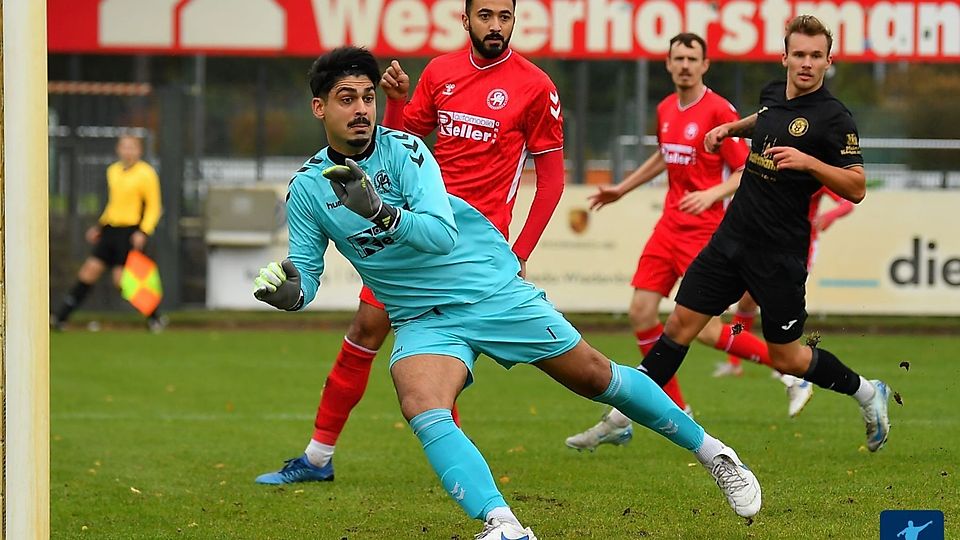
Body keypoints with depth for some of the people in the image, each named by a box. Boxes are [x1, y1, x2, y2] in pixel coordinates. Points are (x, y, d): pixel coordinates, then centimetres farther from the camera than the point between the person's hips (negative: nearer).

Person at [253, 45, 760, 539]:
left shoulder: (403, 149, -15)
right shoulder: (306, 188, -4)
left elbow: (442, 232, -27)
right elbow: (305, 276, 2)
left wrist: (380, 211, -43)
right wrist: (287, 288, -21)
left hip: (495, 291, -2)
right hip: (422, 320, 2)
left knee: (597, 376, 5)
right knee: (421, 409, -29)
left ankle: (709, 451, 25)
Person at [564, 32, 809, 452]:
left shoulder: (718, 111, -12)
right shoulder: (666, 110, 11)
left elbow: (747, 173, -12)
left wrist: (712, 194, -28)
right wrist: (622, 189, 34)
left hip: (702, 229, -7)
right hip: (669, 225, 7)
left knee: (702, 329, -10)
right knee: (641, 313, 0)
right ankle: (676, 411, 11)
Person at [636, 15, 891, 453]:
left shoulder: (834, 118, -13)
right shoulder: (772, 94, 7)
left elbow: (856, 188, -17)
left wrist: (807, 161, -28)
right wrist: (731, 128, 19)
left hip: (779, 254, -6)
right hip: (732, 237, 6)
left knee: (786, 359, 2)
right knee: (680, 324, 1)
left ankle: (866, 393, 25)